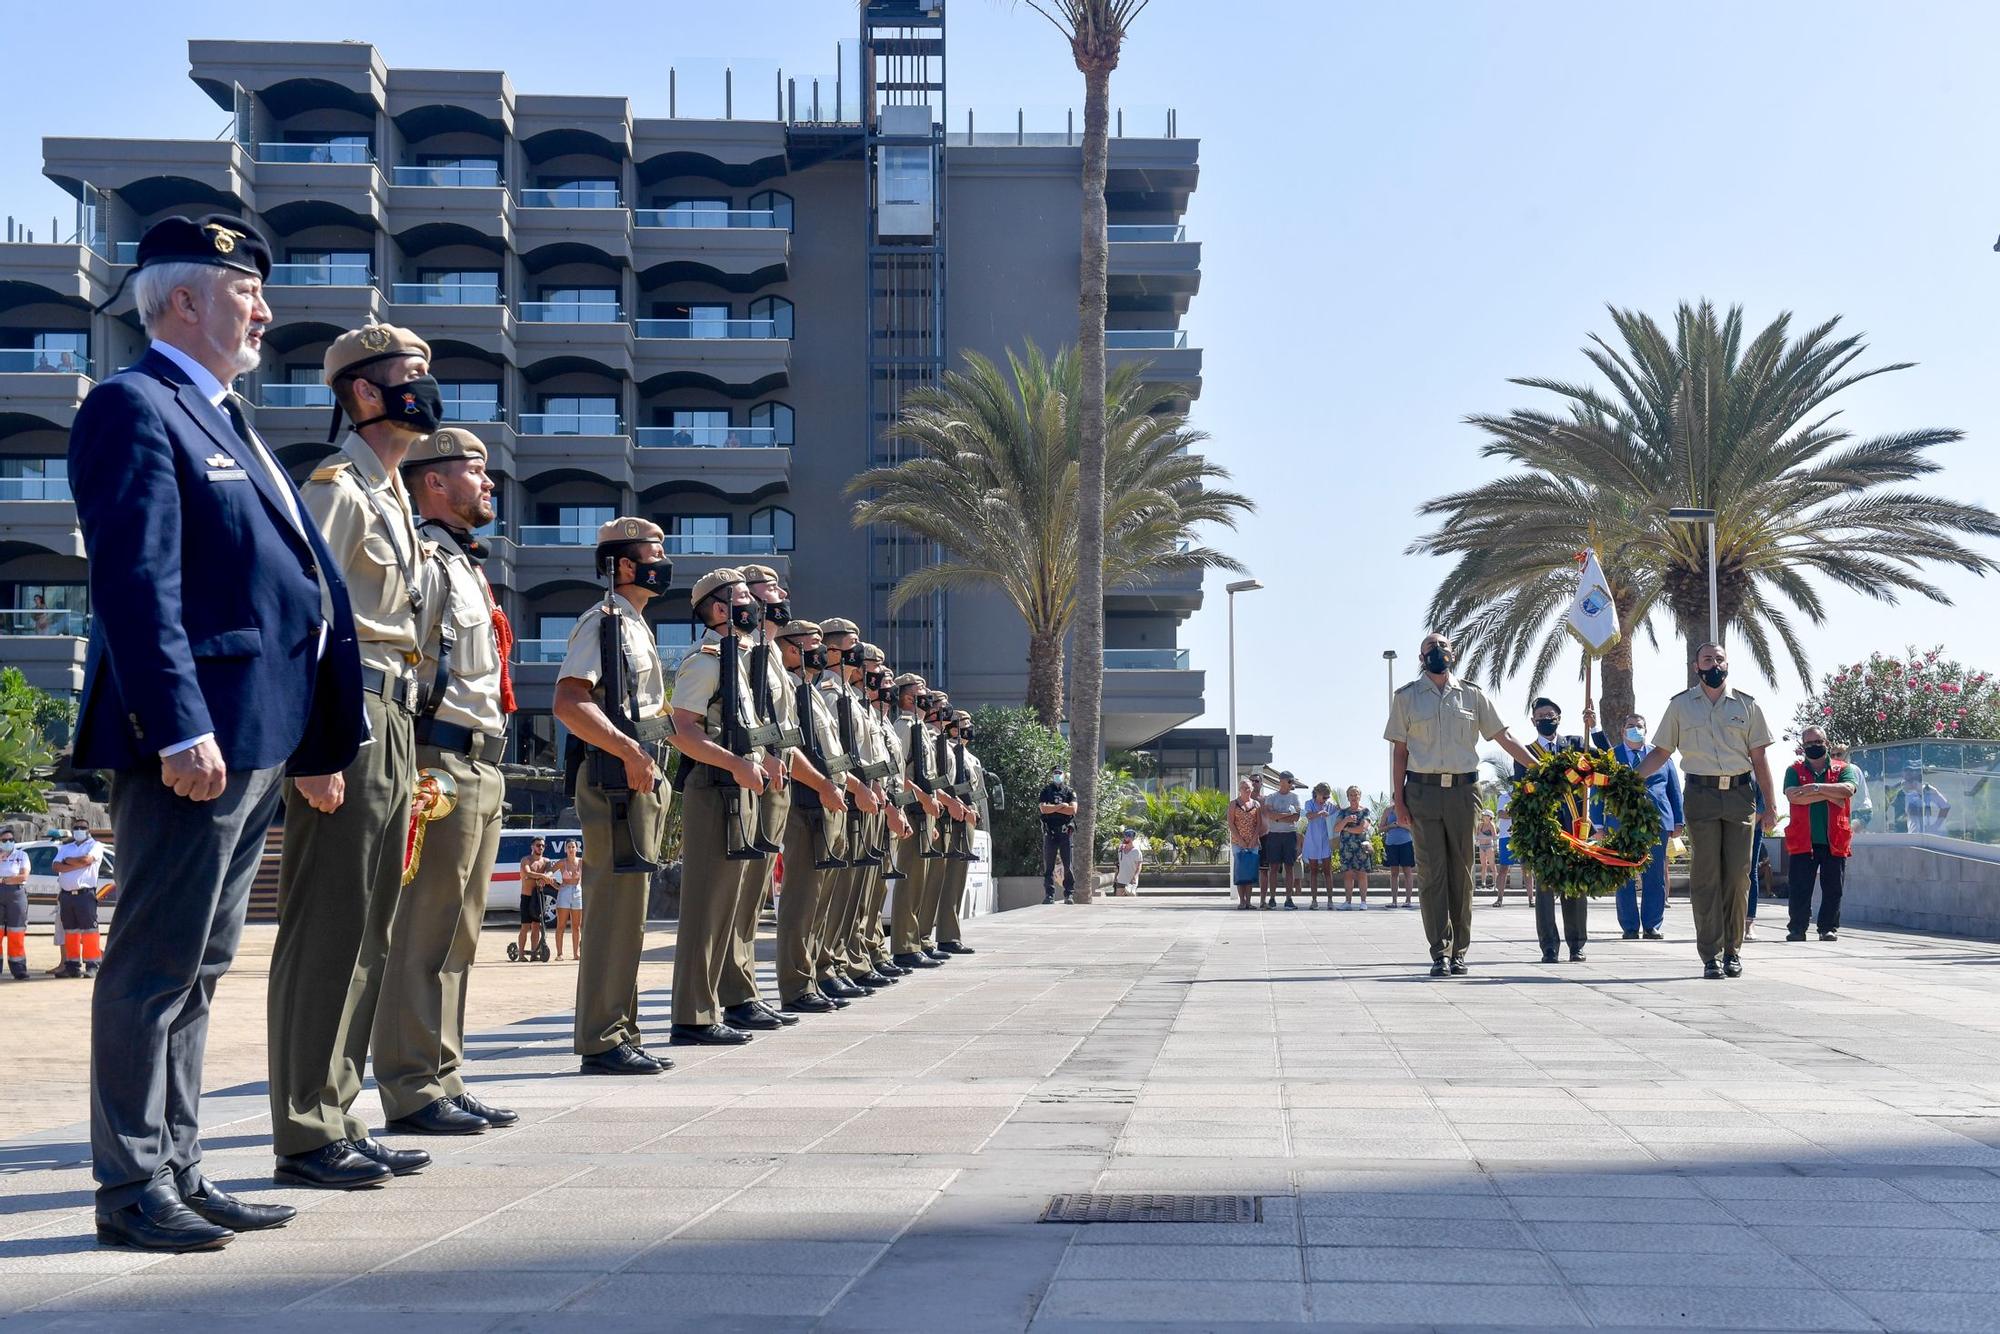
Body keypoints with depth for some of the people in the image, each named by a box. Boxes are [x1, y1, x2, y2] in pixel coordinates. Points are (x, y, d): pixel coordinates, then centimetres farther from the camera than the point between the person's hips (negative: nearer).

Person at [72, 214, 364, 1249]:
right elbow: (137, 582, -18)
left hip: (256, 735, 10)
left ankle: (176, 1171, 22)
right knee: (156, 963, -4)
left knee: (198, 967, 14)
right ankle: (133, 1190, 4)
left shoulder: (220, 418, 23)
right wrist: (180, 729, -25)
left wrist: (313, 736, 17)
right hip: (194, 735, -10)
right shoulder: (134, 407, -7)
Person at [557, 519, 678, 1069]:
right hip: (615, 777, -10)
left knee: (629, 912, 12)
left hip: (641, 777, 10)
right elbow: (569, 702, -21)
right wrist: (629, 751, -25)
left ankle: (620, 1034, 19)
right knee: (616, 910, -10)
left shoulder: (636, 625, 21)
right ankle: (601, 1042, -6)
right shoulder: (602, 622, -9)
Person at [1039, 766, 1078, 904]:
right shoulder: (1046, 791, 12)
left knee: (1068, 865, -3)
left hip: (1066, 831, 0)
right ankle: (1049, 895, 0)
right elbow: (1043, 809, -5)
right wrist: (1061, 806, -6)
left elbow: (1073, 809, -4)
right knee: (1048, 865, -1)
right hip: (1050, 832, 0)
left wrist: (1052, 808, -5)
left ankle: (1069, 894, 0)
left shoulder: (1069, 792, 12)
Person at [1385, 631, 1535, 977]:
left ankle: (1459, 952, 8)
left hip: (1463, 790, 1)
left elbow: (1503, 736, 13)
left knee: (1461, 871, 2)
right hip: (1423, 791, -1)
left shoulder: (1472, 694, 11)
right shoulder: (1407, 697, 8)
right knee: (1431, 871, -4)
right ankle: (1440, 952, -3)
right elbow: (1399, 751, 8)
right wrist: (1398, 798, 1)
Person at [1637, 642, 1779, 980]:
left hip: (1740, 794, 1)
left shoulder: (1747, 705, 11)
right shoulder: (1681, 705, 10)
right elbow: (1660, 752, 11)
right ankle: (1710, 955, -2)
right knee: (1706, 875, -4)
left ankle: (1733, 949, 11)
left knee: (1738, 874, 0)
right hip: (1701, 795, -1)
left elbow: (1759, 757, 10)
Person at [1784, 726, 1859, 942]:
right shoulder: (1794, 771, 10)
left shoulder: (1843, 769, 10)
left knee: (1833, 888, 1)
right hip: (1802, 841, 0)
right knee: (1800, 888, -2)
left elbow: (1847, 789, -11)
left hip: (1834, 841, 0)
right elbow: (1793, 796, -9)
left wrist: (1816, 788, -15)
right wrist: (1829, 795, -10)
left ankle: (1829, 927, 10)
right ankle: (1797, 928, 4)